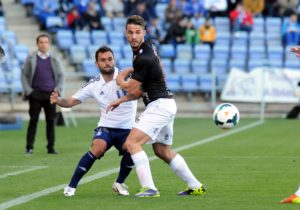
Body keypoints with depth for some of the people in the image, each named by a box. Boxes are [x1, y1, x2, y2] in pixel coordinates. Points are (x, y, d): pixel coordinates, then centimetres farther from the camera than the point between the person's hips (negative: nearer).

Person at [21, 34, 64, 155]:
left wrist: (58, 89, -1)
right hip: (35, 94, -2)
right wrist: (27, 90, -6)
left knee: (51, 121, 2)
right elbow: (24, 74, 5)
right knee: (33, 120, -4)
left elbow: (61, 75, 12)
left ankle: (51, 147, 7)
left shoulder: (54, 60, 9)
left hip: (50, 94, 2)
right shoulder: (31, 59, 5)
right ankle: (29, 147, -3)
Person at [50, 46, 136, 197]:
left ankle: (119, 183, 6)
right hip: (105, 127, 0)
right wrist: (57, 100, -19)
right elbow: (71, 102, 2)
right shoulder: (94, 85, -2)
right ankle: (72, 186, -18)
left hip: (126, 129, 0)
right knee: (97, 149, -29)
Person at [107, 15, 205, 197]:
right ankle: (196, 187, 29)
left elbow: (130, 87, -12)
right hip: (166, 105, 11)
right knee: (163, 151, 22)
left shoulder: (143, 58, -21)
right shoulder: (147, 47, 11)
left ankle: (149, 188, -24)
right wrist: (122, 100, 9)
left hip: (159, 105, -11)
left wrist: (120, 78, 10)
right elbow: (142, 89, 16)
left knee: (132, 143, -18)